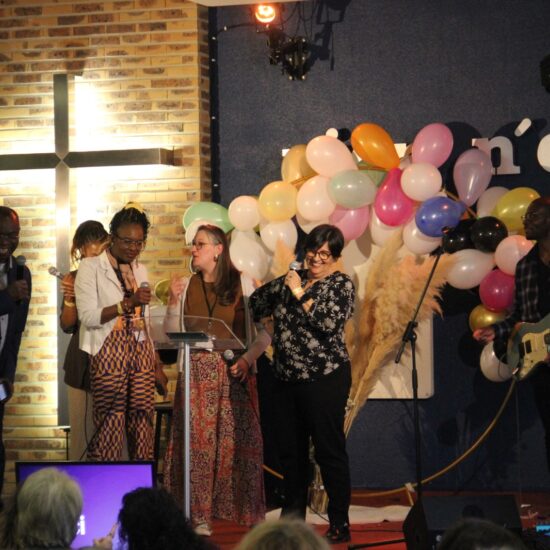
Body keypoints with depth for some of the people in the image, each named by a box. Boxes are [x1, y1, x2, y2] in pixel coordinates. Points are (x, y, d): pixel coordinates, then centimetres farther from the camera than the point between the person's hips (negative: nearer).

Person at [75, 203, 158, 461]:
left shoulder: (139, 270, 16)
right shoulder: (91, 267, -2)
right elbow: (88, 317, -12)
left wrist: (156, 364, 19)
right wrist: (128, 303, -21)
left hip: (141, 353, 5)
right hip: (109, 355, -5)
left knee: (143, 425, 0)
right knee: (110, 427, -9)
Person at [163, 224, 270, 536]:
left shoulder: (243, 284, 0)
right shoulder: (187, 286, 10)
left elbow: (264, 332, -1)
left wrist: (248, 358, -14)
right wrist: (173, 303, -4)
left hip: (235, 372, -2)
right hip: (197, 372, 3)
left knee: (240, 440, -4)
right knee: (198, 440, -2)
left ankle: (251, 513, 3)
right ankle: (200, 515, 1)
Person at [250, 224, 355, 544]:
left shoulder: (341, 285, -2)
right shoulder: (294, 277, 13)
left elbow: (329, 322, -18)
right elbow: (259, 300, 27)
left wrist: (299, 293, -13)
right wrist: (271, 318, 13)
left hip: (325, 378, -6)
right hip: (287, 377, 6)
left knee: (329, 450, -5)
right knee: (291, 451, 11)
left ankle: (340, 525, 0)